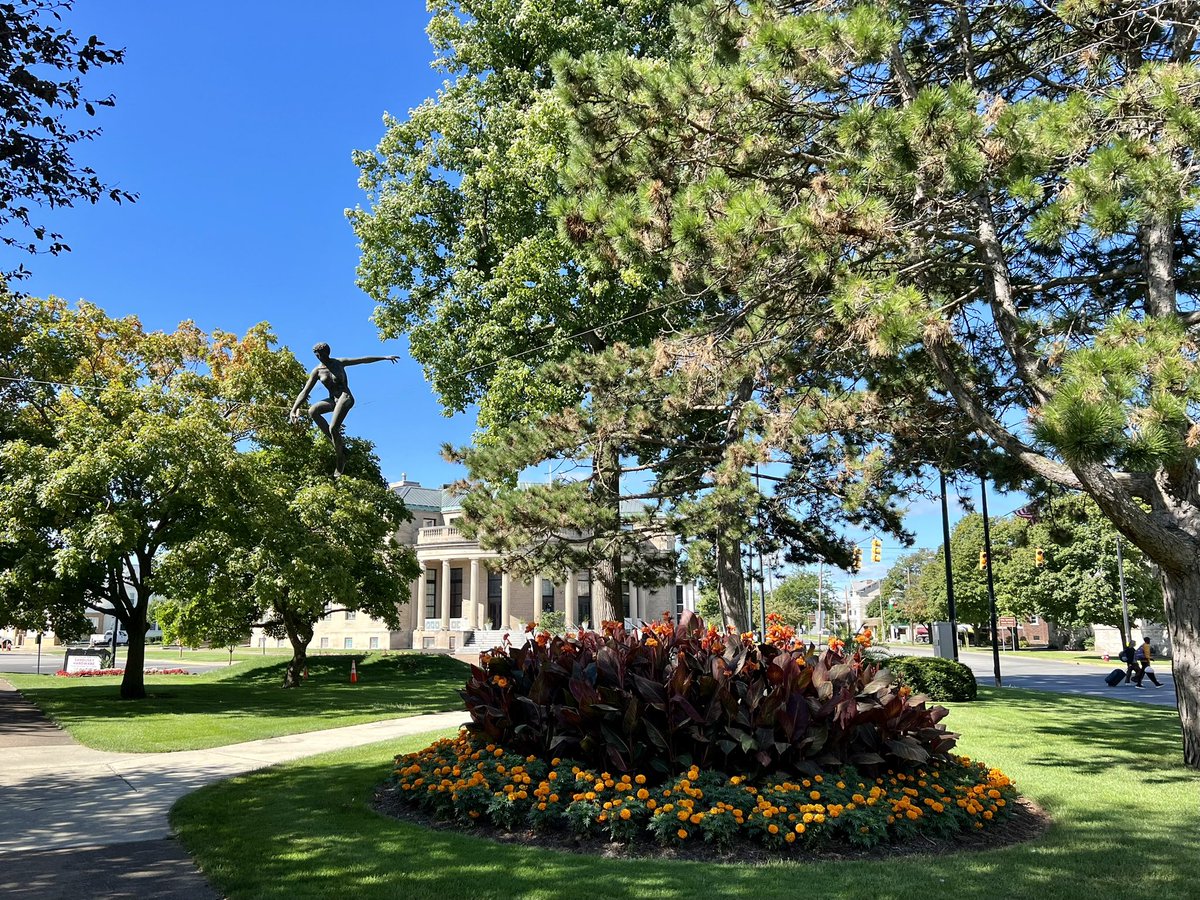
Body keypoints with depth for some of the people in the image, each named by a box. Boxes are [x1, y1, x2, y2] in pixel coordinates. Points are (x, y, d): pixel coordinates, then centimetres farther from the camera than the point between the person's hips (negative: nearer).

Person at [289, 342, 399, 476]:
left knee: (333, 428, -23)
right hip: (333, 400, 4)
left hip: (345, 398, -4)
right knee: (312, 411, -24)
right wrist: (294, 409, -13)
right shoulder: (317, 371, 4)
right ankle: (336, 442, -18)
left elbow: (364, 359, 7)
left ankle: (341, 460, -10)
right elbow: (305, 392, 0)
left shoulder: (339, 363, 2)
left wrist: (384, 358, 7)